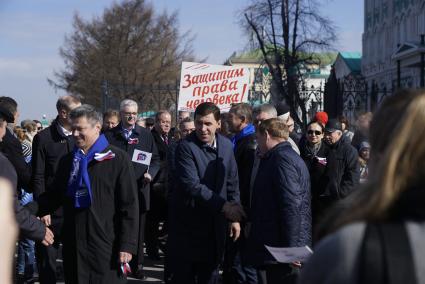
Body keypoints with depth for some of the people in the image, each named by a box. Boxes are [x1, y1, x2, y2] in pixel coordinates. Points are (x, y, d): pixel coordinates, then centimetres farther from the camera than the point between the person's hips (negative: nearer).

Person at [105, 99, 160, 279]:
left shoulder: (146, 135, 9)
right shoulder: (110, 135, 3)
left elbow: (155, 159, 11)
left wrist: (151, 173, -7)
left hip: (139, 188, 2)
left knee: (137, 230, 7)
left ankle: (137, 265, 16)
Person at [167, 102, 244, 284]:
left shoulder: (226, 145, 4)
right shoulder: (186, 147, -15)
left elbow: (232, 183, 10)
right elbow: (192, 186, -23)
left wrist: (234, 218, 6)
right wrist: (225, 207, -26)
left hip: (215, 225, 5)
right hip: (188, 223, -5)